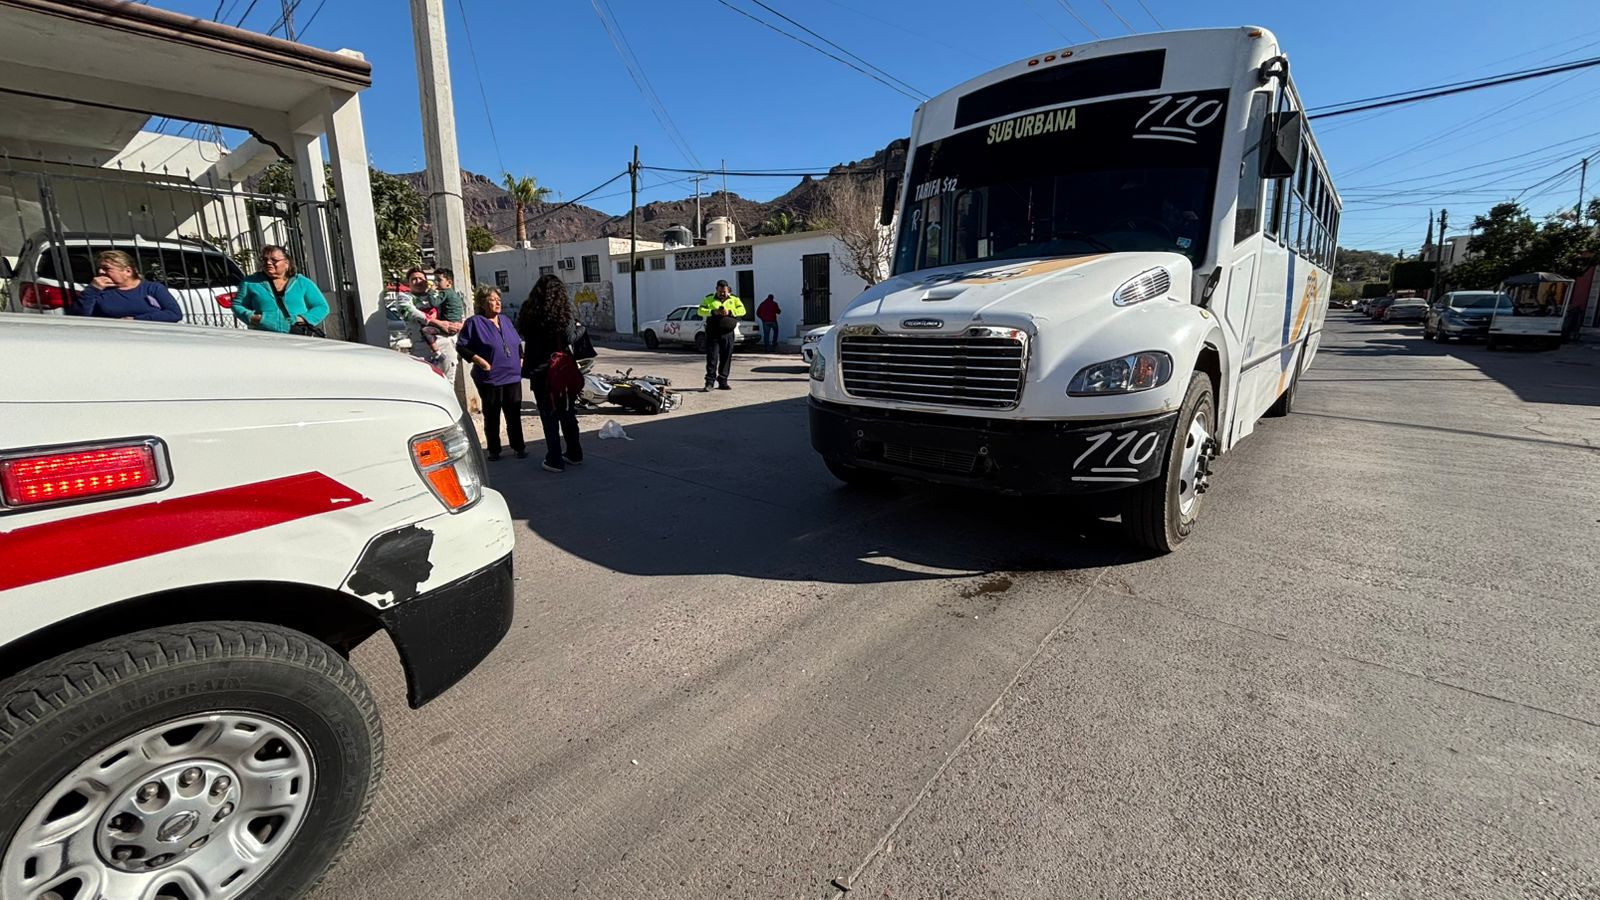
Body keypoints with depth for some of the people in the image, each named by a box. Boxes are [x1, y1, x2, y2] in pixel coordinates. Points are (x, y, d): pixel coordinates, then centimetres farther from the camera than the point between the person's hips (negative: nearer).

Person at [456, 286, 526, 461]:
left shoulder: (505, 320, 13)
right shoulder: (474, 323, -5)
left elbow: (518, 343, 23)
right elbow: (461, 347, -6)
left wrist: (520, 359, 12)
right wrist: (479, 360, -15)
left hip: (513, 376, 5)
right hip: (490, 379, -4)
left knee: (514, 415, 8)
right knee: (492, 416, 5)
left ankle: (518, 447, 19)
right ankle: (494, 451, 16)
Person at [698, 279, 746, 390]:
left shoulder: (734, 299, 10)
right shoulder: (709, 299, 8)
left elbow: (742, 310, -2)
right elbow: (700, 311, -1)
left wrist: (729, 312, -17)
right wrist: (713, 312, -17)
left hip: (728, 334, 2)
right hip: (713, 333, -2)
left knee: (726, 358, 4)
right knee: (712, 357, -6)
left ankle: (722, 382, 13)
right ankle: (710, 382, -2)